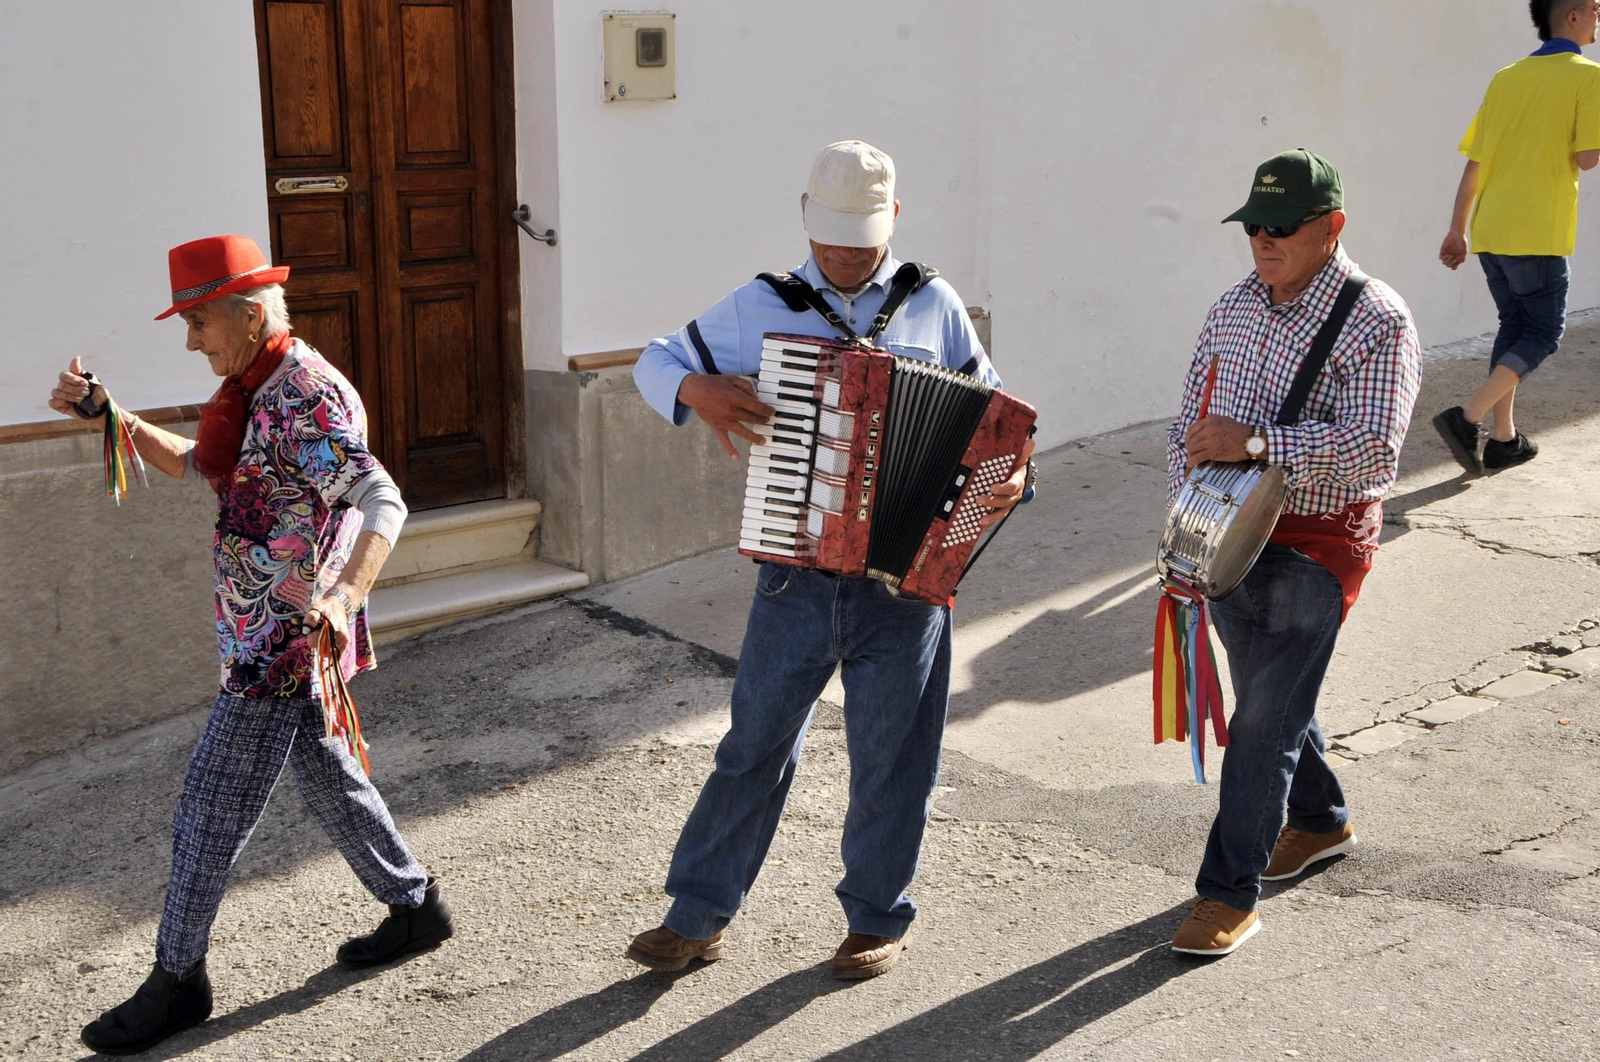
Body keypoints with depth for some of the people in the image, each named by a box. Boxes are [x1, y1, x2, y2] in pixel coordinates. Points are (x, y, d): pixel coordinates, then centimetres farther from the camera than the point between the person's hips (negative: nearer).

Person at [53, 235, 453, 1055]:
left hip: (281, 641, -10)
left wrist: (345, 596, -47)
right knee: (326, 775, 20)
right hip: (279, 639, 10)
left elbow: (384, 503, -31)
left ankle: (177, 980, 13)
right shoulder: (258, 388, 11)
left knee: (211, 809, -1)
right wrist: (115, 419, 11)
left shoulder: (306, 401, -21)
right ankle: (415, 906, 33)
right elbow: (195, 466, 25)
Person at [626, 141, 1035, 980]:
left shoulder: (935, 307, 3)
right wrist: (698, 388, -13)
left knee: (891, 756, 10)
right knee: (755, 744, 8)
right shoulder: (760, 307, 3)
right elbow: (655, 362, 10)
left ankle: (878, 920, 28)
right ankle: (698, 916, 20)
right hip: (797, 573, 0)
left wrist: (1011, 476, -12)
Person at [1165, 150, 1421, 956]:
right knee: (1269, 697, 20)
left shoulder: (1376, 323, -13)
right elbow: (1191, 422, 10)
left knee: (1264, 717, -6)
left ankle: (1229, 894, 2)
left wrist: (1254, 442, -28)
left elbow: (1374, 446, -25)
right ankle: (1319, 821, 44)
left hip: (1318, 541, -6)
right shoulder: (1235, 306, 6)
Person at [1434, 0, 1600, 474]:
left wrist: (1457, 229, 14)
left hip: (1489, 230, 6)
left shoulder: (1505, 78, 12)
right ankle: (1467, 417, -13)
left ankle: (1503, 439, 17)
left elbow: (1473, 163, 10)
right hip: (1537, 234, -6)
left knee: (1514, 326, 17)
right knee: (1543, 332, 4)